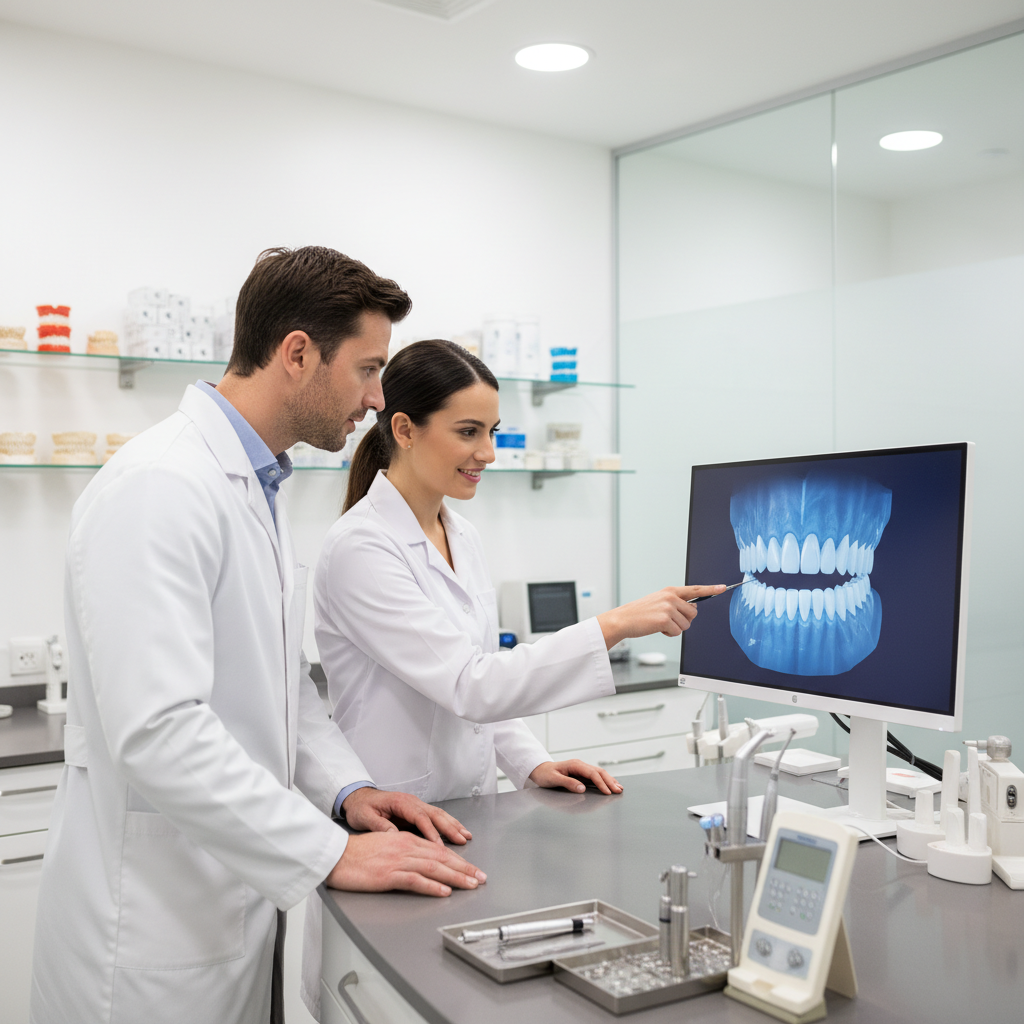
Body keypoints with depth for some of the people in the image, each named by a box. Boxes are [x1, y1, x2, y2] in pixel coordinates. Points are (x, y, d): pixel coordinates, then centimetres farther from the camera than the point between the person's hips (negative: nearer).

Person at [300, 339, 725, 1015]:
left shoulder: (462, 537, 8)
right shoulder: (361, 547, -19)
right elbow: (469, 685, -26)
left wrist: (532, 762, 2)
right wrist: (615, 626, -29)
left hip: (467, 817, 7)